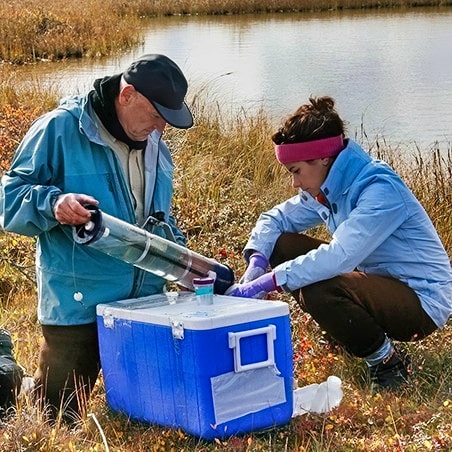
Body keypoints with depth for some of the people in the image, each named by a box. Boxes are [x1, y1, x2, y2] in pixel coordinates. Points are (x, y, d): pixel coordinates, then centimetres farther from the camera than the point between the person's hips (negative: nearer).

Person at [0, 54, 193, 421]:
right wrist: (53, 203, -30)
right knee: (58, 418, 0)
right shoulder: (61, 129, -10)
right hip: (79, 304, -6)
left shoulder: (155, 145, 11)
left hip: (146, 304, 6)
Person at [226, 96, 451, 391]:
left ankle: (389, 364, -10)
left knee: (318, 291, -34)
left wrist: (264, 284, -35)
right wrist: (256, 264, -10)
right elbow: (276, 219, 11)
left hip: (424, 302, -9)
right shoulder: (325, 191, 1)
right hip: (379, 282, 9)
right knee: (283, 246, 0)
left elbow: (340, 257, -37)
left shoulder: (381, 191, -26)